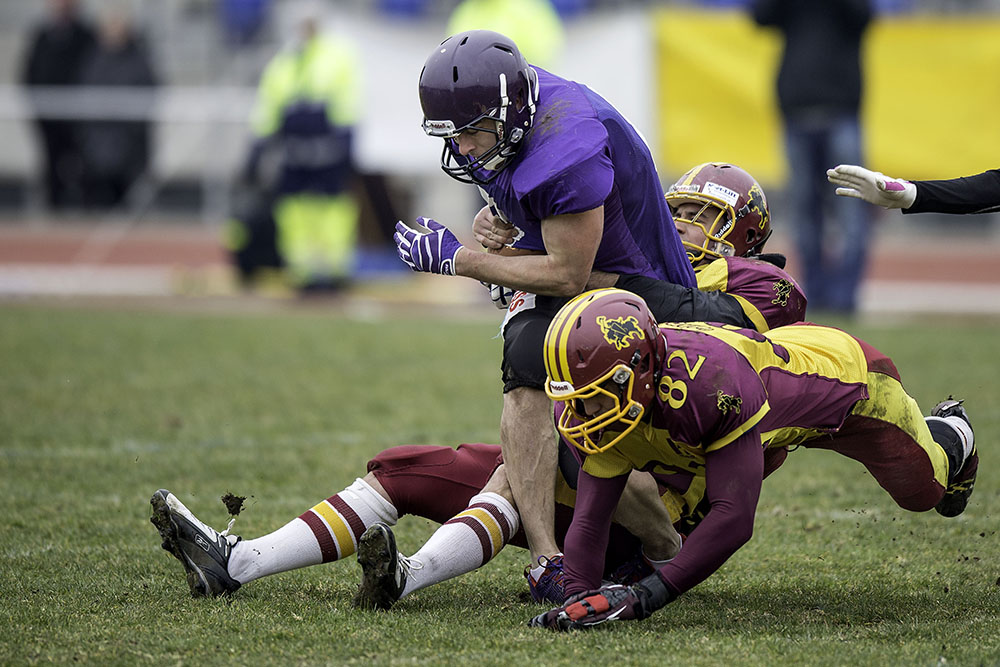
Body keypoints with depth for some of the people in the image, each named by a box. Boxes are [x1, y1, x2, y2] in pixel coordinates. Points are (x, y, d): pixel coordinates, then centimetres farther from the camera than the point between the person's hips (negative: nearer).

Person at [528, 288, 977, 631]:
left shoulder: (709, 381, -51)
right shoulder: (594, 409, -31)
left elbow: (734, 516, -51)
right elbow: (590, 519, -28)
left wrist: (648, 596, -56)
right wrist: (580, 600, -46)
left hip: (843, 372, -6)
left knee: (919, 490, 16)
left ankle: (952, 434, 53)